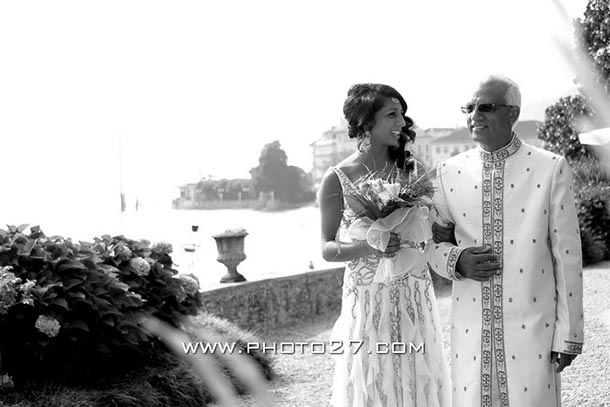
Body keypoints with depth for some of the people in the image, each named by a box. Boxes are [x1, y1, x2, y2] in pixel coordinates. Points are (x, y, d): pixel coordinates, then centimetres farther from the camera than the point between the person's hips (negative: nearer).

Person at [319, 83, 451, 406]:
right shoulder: (337, 179, -6)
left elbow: (433, 232, 9)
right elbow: (327, 249, -2)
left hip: (416, 298, 3)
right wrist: (366, 247, -20)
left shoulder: (411, 169, 3)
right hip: (368, 299, -3)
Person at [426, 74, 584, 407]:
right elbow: (434, 243, 15)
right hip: (471, 329, 2)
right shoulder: (449, 172, 5)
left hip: (532, 327, -2)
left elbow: (566, 255, -1)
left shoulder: (551, 168, -2)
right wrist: (457, 260, -9)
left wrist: (568, 335, -2)